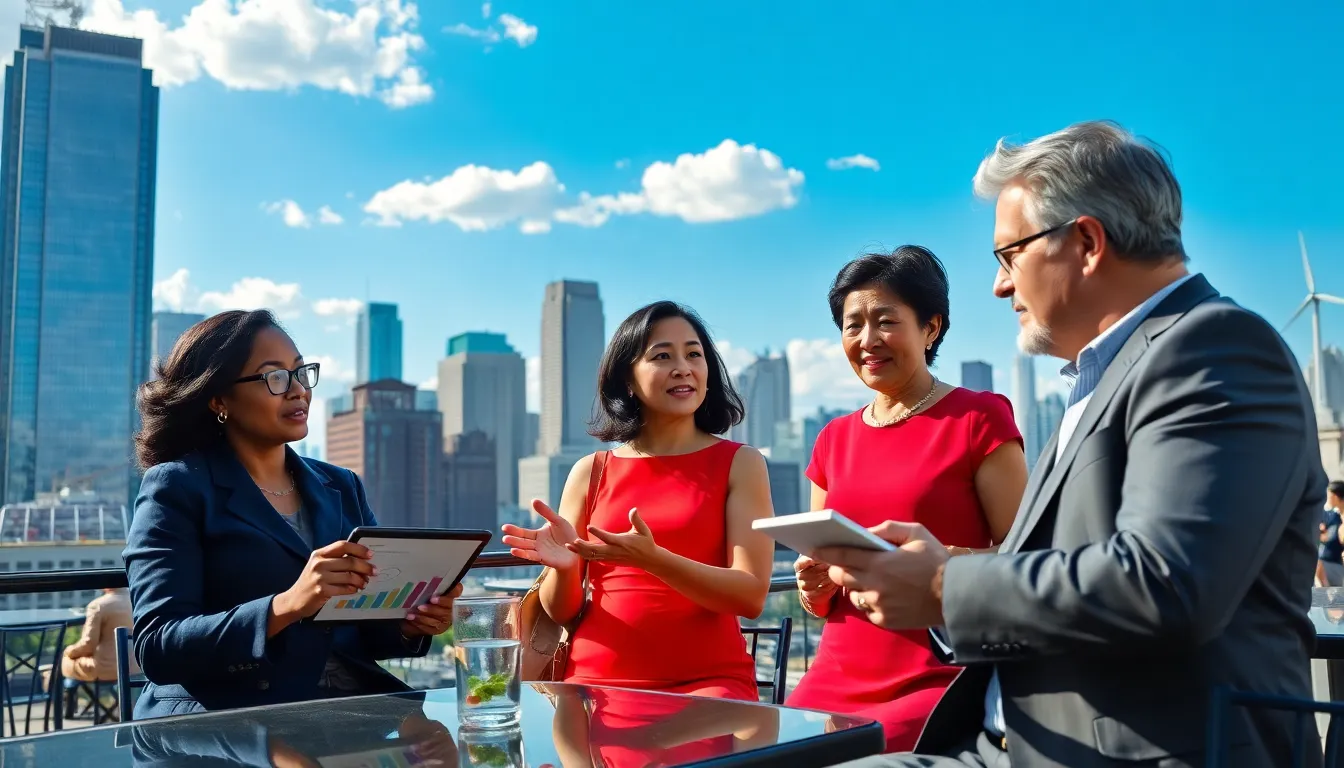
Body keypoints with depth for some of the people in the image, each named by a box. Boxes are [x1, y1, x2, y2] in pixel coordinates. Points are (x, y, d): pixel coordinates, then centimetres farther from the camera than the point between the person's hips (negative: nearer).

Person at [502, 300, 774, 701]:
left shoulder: (740, 463, 4)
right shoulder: (591, 471, 10)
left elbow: (752, 595, -7)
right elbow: (562, 612, 12)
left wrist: (651, 559, -22)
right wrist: (563, 567, -12)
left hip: (707, 681, -3)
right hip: (598, 680, 3)